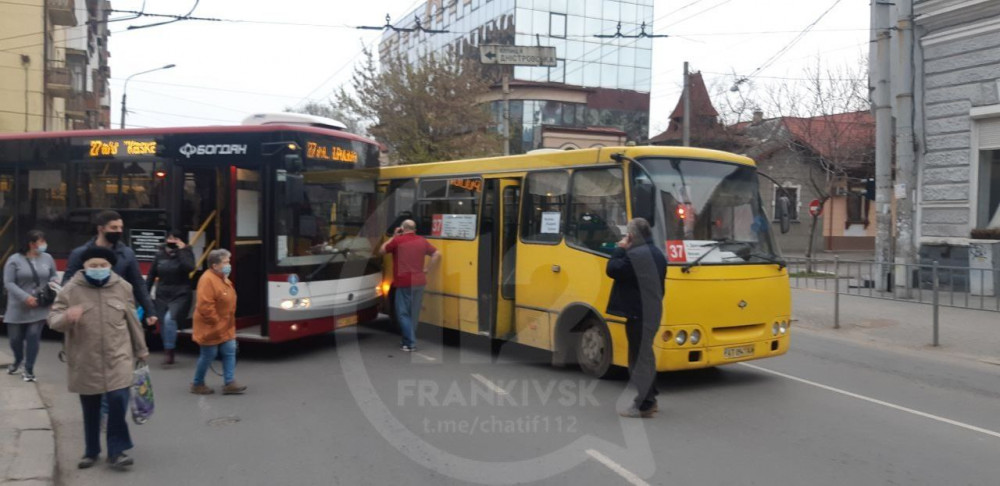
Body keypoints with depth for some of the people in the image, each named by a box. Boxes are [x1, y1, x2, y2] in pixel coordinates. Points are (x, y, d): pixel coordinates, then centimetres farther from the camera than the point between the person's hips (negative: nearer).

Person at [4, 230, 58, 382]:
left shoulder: (47, 258, 3)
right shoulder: (15, 260, -7)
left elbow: (54, 276, 17)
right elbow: (8, 283, -10)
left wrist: (54, 283, -7)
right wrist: (25, 297, -21)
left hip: (40, 308, 1)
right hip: (18, 308, -1)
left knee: (33, 336, -8)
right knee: (15, 338, 9)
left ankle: (29, 369, 4)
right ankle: (18, 360, 39)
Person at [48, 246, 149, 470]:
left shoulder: (123, 287, 1)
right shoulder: (71, 289, -4)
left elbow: (132, 321, 10)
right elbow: (53, 320, -6)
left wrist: (141, 350, 15)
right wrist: (66, 317, -30)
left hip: (118, 357, 0)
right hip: (85, 361, 0)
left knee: (118, 400, -12)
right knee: (90, 409, 10)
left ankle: (116, 450, 2)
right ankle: (91, 451, 28)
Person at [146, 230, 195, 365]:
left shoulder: (186, 253, -4)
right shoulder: (160, 254, 4)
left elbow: (190, 268, -24)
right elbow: (151, 275, 10)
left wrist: (182, 250, -19)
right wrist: (146, 293, 7)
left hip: (180, 295, -4)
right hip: (162, 295, 4)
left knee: (169, 319, -22)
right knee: (163, 323, 5)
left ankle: (169, 351, -12)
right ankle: (167, 352, 21)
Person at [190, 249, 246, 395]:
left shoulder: (223, 278, 9)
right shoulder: (207, 280, -22)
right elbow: (205, 306, -27)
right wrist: (216, 322, -19)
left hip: (226, 327, 9)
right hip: (211, 327, -9)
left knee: (230, 352, 5)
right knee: (208, 355, 2)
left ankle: (229, 383, 8)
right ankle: (197, 384, 18)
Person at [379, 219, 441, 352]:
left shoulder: (398, 240, -5)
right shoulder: (422, 241, 9)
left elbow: (381, 251, 8)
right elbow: (437, 254, 10)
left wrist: (393, 236, 14)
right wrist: (426, 269, 11)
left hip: (404, 283, -5)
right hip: (419, 282, 5)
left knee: (403, 313, 1)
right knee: (414, 313, 13)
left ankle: (410, 343, -5)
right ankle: (409, 340, 21)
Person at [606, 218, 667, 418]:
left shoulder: (635, 255, -19)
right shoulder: (657, 254, 14)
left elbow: (613, 270, -16)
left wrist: (620, 249, -5)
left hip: (638, 314, -10)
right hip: (653, 311, 10)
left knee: (639, 358, -5)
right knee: (645, 355, 19)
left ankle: (642, 405, -2)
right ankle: (649, 399, 27)